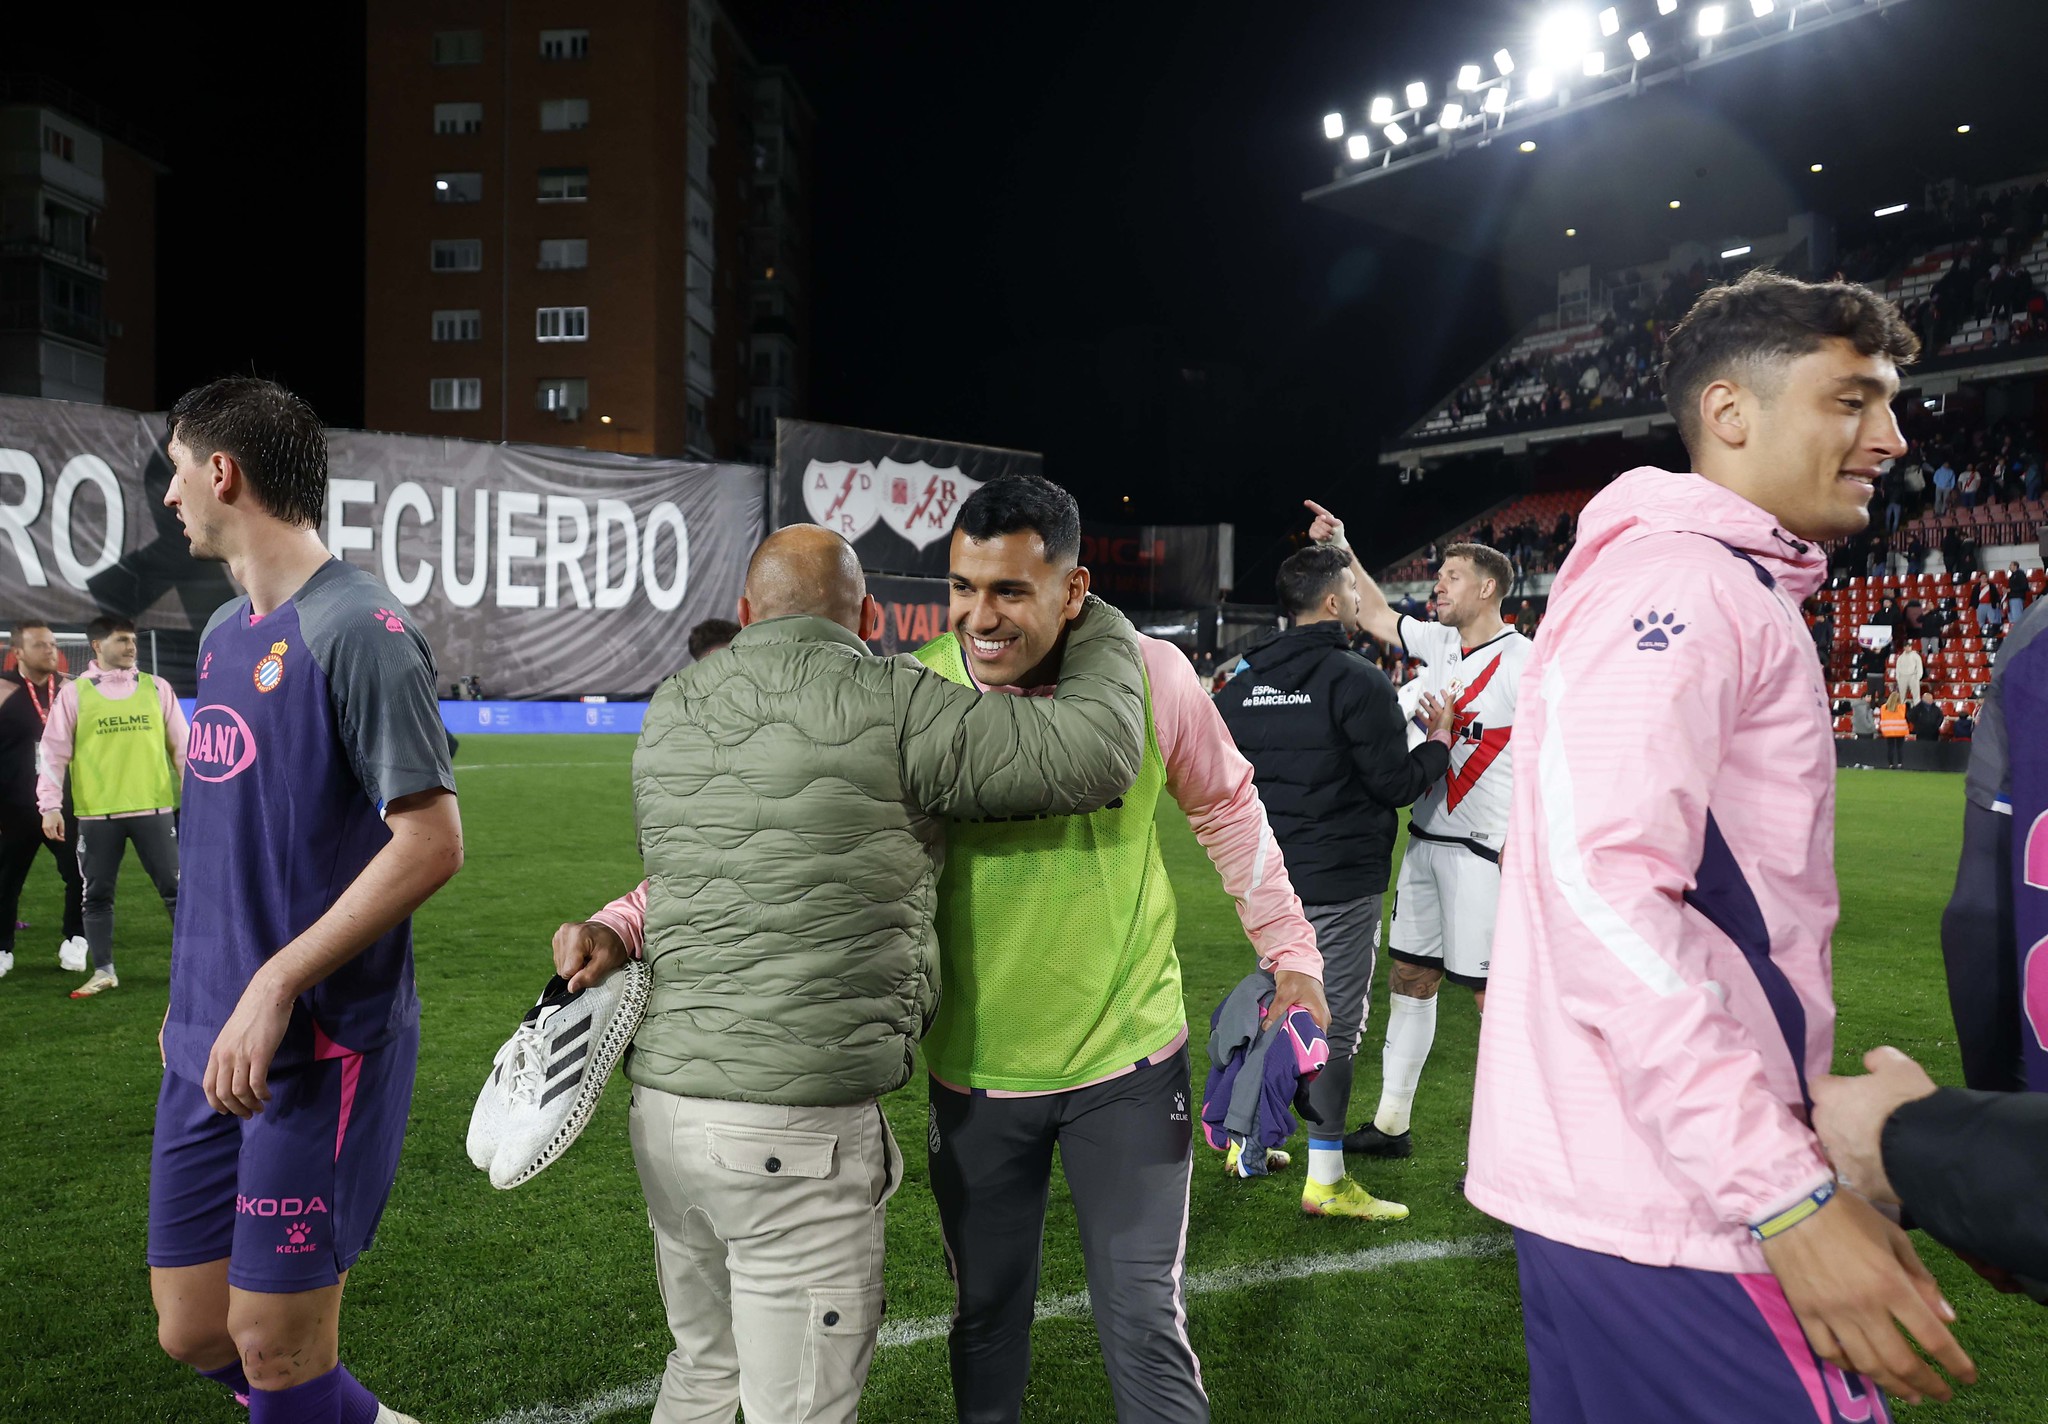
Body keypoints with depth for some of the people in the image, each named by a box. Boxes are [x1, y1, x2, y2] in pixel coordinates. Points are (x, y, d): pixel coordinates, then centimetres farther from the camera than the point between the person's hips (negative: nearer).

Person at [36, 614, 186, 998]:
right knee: (97, 894, 8)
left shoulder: (157, 688, 6)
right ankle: (104, 971, 19)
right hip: (97, 814, 0)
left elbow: (181, 745, 9)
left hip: (153, 808, 0)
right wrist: (50, 805, -5)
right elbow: (55, 751, 1)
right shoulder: (74, 693, 2)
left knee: (174, 888, 4)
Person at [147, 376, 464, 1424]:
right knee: (192, 1333, 15)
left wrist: (275, 986, -21)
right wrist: (190, 991, 16)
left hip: (320, 1047, -8)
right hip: (206, 1045, 8)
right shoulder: (222, 634, 12)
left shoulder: (357, 629, -14)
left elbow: (432, 841, -19)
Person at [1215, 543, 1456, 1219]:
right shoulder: (1358, 682, -16)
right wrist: (1440, 740, 2)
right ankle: (1326, 1181, 7)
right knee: (1335, 1021, 1)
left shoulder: (1245, 681, 6)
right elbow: (1397, 783, -14)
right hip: (1340, 882, -7)